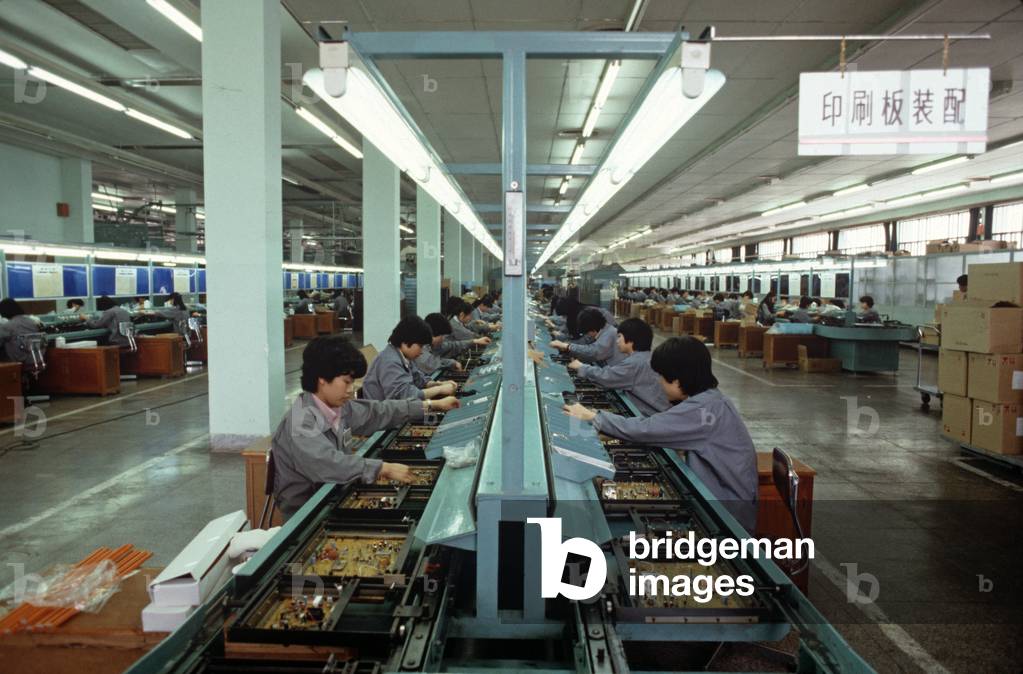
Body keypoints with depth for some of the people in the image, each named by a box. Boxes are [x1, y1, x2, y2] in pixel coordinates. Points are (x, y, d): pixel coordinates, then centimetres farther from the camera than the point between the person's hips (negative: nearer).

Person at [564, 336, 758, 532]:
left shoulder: (702, 409, -25)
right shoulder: (708, 399, 4)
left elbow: (643, 429, -24)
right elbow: (656, 424, 3)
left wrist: (592, 416, -12)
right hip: (720, 495, 8)